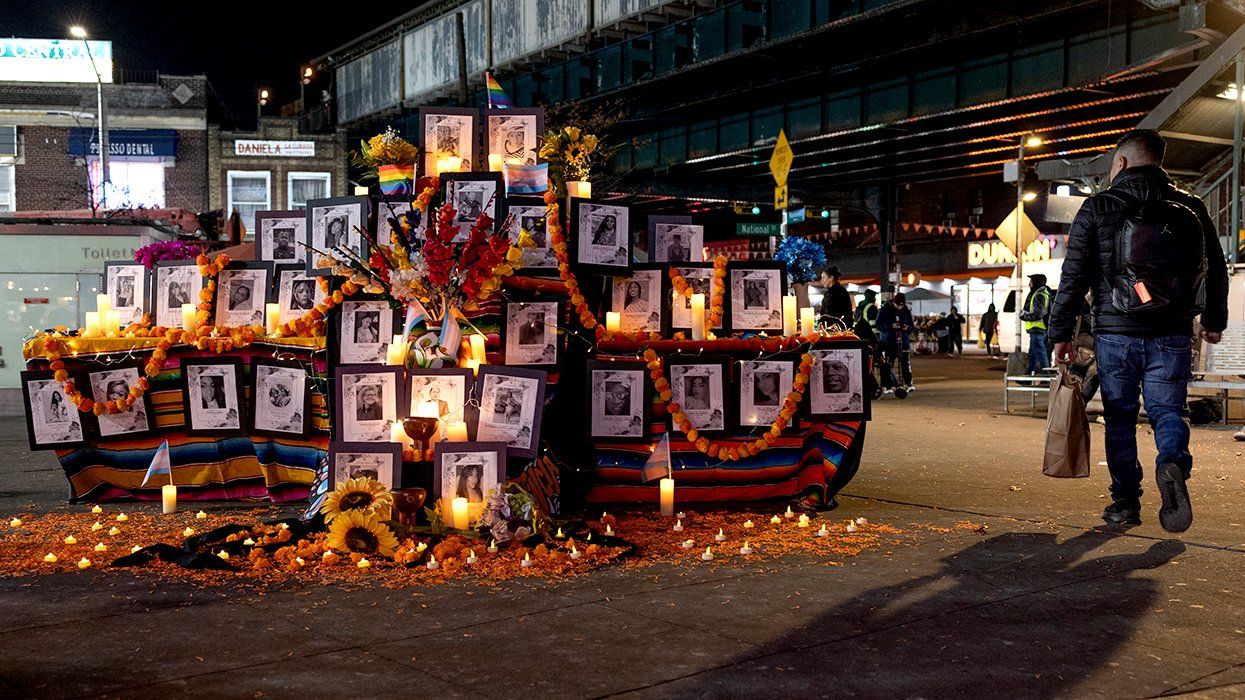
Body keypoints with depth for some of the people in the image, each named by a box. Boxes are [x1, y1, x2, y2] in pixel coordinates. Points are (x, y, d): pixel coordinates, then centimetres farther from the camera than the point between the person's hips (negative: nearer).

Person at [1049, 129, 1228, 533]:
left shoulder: (1098, 208, -1)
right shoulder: (1190, 208, 7)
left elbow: (1073, 276, -3)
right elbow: (1216, 269, 15)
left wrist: (1061, 332, 4)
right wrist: (1214, 320, 30)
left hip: (1115, 333, -1)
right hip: (1173, 334, 1)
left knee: (1120, 417, 9)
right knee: (1167, 410, 7)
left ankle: (1126, 502, 9)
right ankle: (1173, 463, -23)